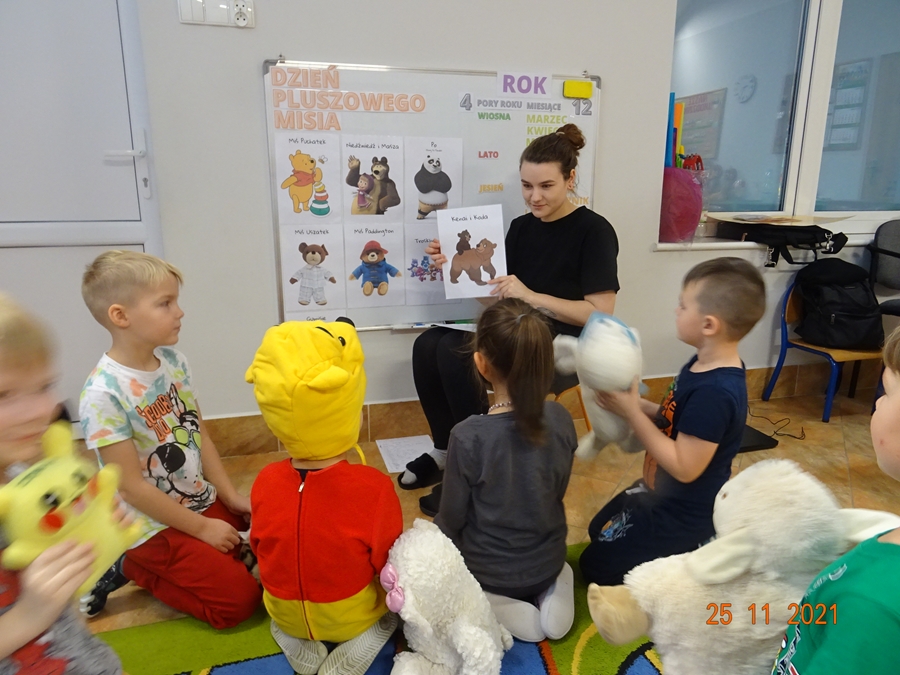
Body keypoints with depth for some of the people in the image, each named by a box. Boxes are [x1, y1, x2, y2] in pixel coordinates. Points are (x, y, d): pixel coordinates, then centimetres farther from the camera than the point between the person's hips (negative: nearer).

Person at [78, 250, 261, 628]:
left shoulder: (174, 361, -4)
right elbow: (132, 487, -21)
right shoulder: (104, 393, -25)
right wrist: (202, 528, -15)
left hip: (203, 502, 7)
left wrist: (231, 497, 0)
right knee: (239, 599, -7)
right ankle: (130, 567, 8)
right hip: (152, 525, -7)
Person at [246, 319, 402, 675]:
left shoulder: (265, 482, -20)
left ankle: (295, 641, 11)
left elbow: (261, 550, -1)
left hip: (285, 614, 3)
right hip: (353, 617, -2)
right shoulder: (375, 488, -31)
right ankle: (362, 643, 2)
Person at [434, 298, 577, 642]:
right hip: (549, 564, 5)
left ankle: (498, 610, 3)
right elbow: (557, 493, -1)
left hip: (488, 573, -4)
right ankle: (551, 594, 8)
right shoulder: (561, 419, -16)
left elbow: (452, 519, -16)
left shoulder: (468, 436, -30)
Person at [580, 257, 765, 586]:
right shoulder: (704, 364, -5)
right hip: (664, 494, 9)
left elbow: (684, 467, -30)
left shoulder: (715, 392, -34)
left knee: (595, 566, 6)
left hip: (682, 514, -9)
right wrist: (636, 404, -11)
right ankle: (689, 549, 21)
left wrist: (631, 412, -28)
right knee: (598, 531, 26)